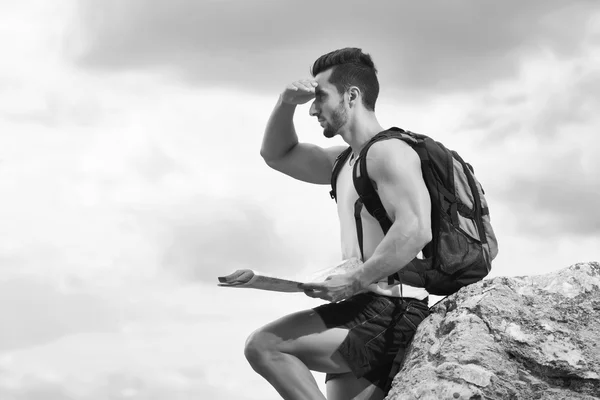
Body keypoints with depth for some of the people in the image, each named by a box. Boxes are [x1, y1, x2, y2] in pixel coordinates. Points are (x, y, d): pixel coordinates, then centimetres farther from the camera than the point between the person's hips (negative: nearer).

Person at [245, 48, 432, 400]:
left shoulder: (388, 150, -8)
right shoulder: (346, 161, 22)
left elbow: (416, 229, -23)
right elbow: (277, 155, 30)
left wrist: (354, 282, -24)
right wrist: (286, 103, 13)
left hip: (389, 310, -10)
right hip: (369, 313, 10)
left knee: (264, 347, -20)